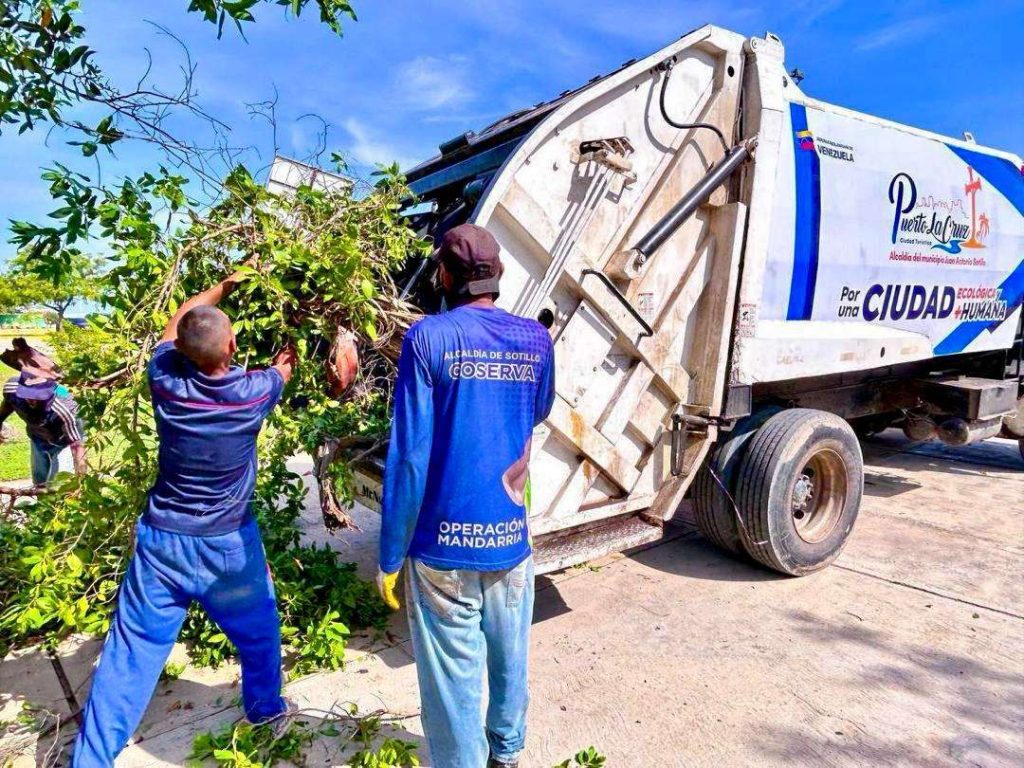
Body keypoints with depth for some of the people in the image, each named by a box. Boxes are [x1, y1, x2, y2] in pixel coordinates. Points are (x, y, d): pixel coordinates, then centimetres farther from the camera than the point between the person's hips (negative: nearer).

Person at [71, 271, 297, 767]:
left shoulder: (165, 378, -13)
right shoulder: (252, 392, -18)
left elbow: (175, 322, 9)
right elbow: (285, 366, 6)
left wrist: (224, 286, 19)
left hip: (161, 539, 2)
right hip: (227, 544, -1)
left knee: (131, 649, 12)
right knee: (259, 629, 23)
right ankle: (264, 706, 43)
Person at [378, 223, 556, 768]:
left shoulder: (428, 338, -10)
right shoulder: (536, 341, 1)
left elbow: (408, 456, -13)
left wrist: (389, 557, -5)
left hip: (443, 543, -4)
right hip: (510, 537, 5)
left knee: (454, 682, 10)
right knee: (510, 662, 24)